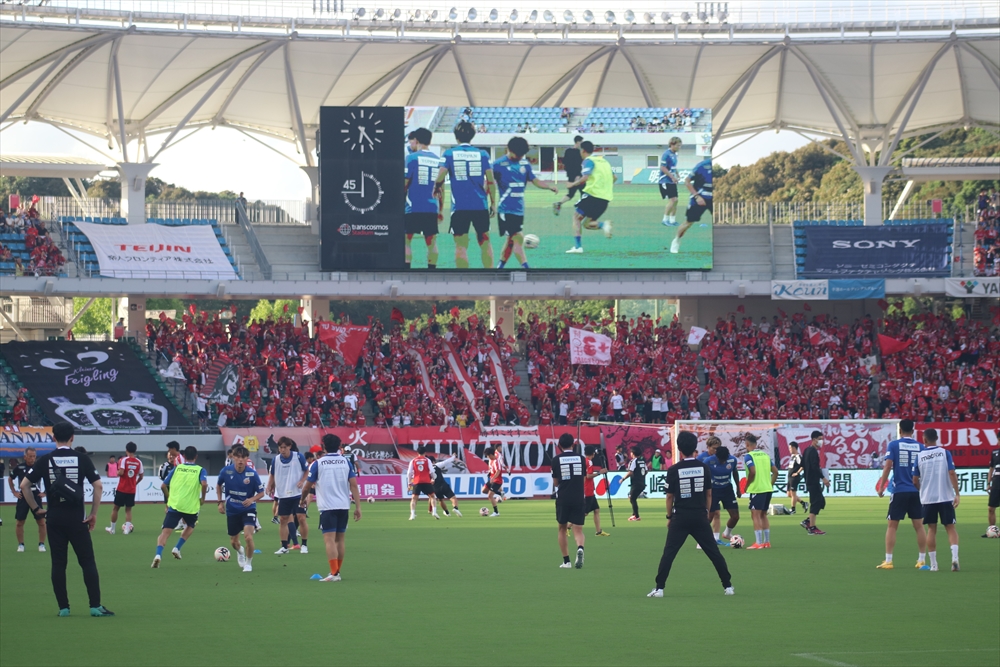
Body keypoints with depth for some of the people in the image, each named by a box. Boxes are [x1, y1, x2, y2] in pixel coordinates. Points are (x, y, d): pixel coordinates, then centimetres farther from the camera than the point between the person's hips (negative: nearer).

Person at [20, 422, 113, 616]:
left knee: (58, 563, 7)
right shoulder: (82, 459, -2)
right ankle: (95, 606, -2)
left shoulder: (45, 460, 1)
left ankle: (63, 607, 7)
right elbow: (98, 486, -5)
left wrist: (35, 509, 9)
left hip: (54, 519, 1)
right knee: (88, 562, 2)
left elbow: (24, 485, 0)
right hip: (76, 518, -1)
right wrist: (94, 513, 3)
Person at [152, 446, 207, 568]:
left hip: (174, 505, 0)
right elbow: (204, 484, -17)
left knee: (165, 532, -6)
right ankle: (177, 548, 16)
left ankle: (158, 554, -28)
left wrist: (169, 497, 25)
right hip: (191, 506, 0)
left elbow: (163, 486, 8)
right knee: (190, 527, 30)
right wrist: (202, 498, -1)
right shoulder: (200, 470, 3)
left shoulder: (177, 468, 10)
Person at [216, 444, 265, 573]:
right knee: (233, 542, 13)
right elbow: (219, 485, 10)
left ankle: (248, 563, 3)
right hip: (232, 510, 3)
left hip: (248, 509, -3)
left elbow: (261, 493, -6)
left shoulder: (252, 474, -16)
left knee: (248, 537, -22)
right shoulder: (226, 471, -12)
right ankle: (240, 552, 51)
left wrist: (252, 499, -25)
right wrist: (220, 502, 3)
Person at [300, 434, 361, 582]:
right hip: (344, 506, 4)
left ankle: (334, 573, -18)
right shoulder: (346, 462, 4)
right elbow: (354, 485, -2)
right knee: (339, 539, 14)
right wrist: (358, 507, -1)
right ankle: (337, 571, 21)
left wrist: (303, 499, 23)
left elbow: (307, 487, 2)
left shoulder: (318, 463, -3)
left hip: (327, 507, -4)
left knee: (329, 540, -8)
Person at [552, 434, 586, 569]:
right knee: (578, 530, 1)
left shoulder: (556, 459, -1)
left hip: (563, 499, -1)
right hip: (578, 499, 1)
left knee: (562, 529, 15)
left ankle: (566, 561, 13)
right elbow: (583, 479, 11)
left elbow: (555, 483, 5)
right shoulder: (580, 458, 4)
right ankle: (580, 548, -31)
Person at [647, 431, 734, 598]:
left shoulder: (674, 470, -7)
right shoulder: (703, 467, 0)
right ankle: (728, 586, 11)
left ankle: (659, 588, -5)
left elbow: (670, 496, -2)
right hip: (700, 516, 2)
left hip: (680, 517, -2)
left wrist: (669, 517, 9)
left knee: (669, 553, 1)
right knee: (713, 552, 9)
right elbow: (709, 494, 5)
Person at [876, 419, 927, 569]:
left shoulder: (893, 445, -2)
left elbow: (887, 467, -9)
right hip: (916, 491, 2)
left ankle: (888, 561, 0)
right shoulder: (920, 447, 5)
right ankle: (922, 561, 8)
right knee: (919, 526, 8)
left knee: (892, 526, 4)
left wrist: (881, 487, -3)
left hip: (899, 491, -2)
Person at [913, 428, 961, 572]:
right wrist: (957, 494, -8)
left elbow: (915, 481, 3)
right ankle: (954, 557, -17)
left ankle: (933, 564, 8)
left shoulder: (919, 456, 0)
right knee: (951, 528, 5)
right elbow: (952, 474, -10)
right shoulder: (945, 453, -3)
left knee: (931, 529, 10)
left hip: (928, 498, 1)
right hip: (946, 497, -1)